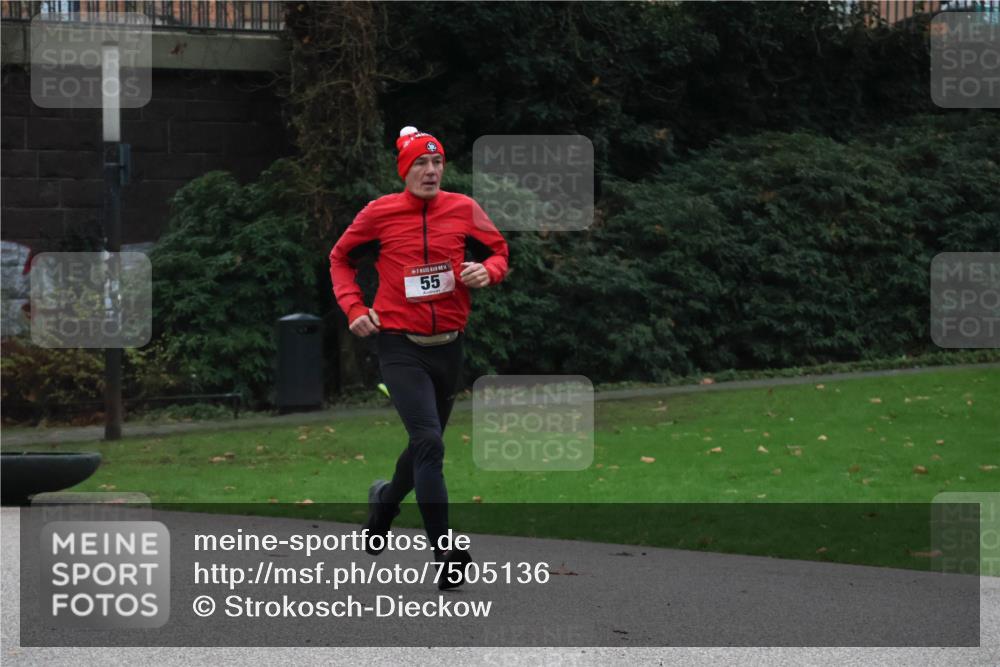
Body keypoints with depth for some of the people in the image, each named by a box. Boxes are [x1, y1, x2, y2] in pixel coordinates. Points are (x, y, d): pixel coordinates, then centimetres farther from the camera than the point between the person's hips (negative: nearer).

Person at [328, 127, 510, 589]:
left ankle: (386, 499, 49)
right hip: (399, 345, -4)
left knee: (425, 444, 16)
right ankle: (444, 557, -20)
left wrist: (488, 270, -9)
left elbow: (498, 250, 14)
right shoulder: (380, 213, -3)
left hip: (448, 346, 4)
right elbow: (341, 257, 12)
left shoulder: (463, 209, 2)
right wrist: (354, 308, -2)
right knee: (429, 442, -18)